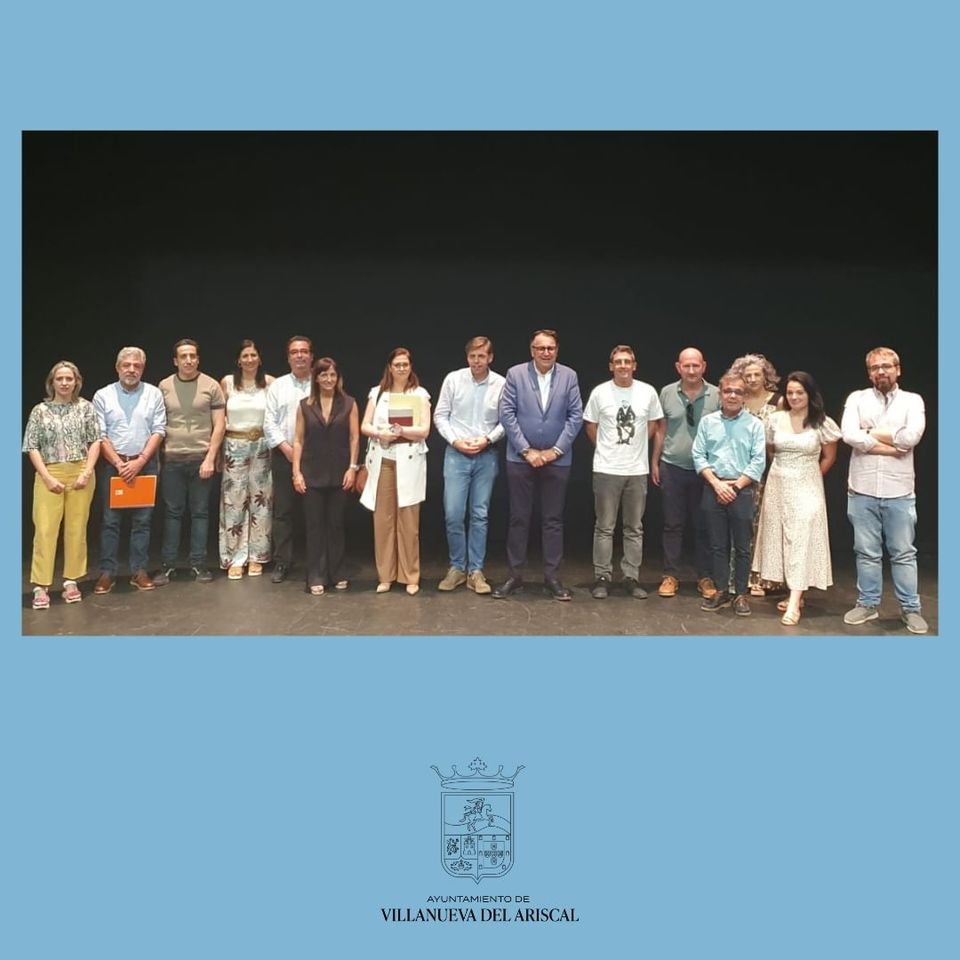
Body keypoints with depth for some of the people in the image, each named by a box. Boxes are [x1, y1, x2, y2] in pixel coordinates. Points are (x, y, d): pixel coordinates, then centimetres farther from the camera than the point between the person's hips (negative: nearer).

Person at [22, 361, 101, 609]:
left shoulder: (86, 407, 6)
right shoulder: (40, 411, 4)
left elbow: (95, 441, 5)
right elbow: (32, 447, 3)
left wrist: (87, 472, -6)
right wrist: (48, 477, -7)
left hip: (80, 474, 1)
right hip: (49, 475, -1)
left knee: (77, 528, 4)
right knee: (45, 529, -4)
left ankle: (71, 581, 13)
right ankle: (41, 586, -1)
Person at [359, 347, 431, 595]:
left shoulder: (420, 394, 5)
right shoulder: (377, 393, 10)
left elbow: (424, 430, -2)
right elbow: (364, 426, 6)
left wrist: (398, 430, -16)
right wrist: (380, 433, -14)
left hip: (409, 461, -2)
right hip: (382, 460, 2)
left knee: (408, 519, -1)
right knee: (382, 518, 3)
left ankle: (410, 577, 8)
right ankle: (385, 575, 12)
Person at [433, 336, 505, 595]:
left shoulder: (501, 384, -4)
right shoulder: (453, 379, -2)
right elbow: (440, 415, 2)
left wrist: (487, 439, -11)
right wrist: (455, 440, -9)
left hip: (486, 456, 0)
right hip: (456, 454, 0)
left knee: (480, 515, 6)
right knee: (453, 514, -1)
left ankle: (475, 571, 15)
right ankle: (457, 567, 16)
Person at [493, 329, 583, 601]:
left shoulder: (569, 376, 2)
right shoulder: (515, 374, -1)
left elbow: (576, 416, -1)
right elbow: (506, 414, -5)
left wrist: (556, 450, -8)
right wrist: (526, 450, -10)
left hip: (557, 460, 1)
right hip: (521, 458, -1)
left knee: (553, 520, 6)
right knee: (518, 519, 5)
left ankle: (552, 577, 15)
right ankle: (515, 576, 15)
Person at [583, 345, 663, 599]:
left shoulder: (648, 392, 1)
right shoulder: (599, 392, -4)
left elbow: (653, 423, 14)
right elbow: (590, 426, 6)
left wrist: (636, 445, 10)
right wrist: (607, 450, 8)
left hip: (638, 470, 2)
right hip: (606, 470, -2)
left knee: (634, 528, 9)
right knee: (604, 527, 3)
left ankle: (631, 577, 18)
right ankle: (602, 577, 12)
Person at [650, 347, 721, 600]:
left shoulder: (716, 395, -3)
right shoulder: (667, 393, 1)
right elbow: (661, 430, 7)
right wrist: (654, 462, 6)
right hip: (672, 468, 1)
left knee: (702, 525, 7)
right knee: (673, 524, 7)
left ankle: (705, 577, 18)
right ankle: (671, 576, 15)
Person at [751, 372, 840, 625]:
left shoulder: (822, 423, -6)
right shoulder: (775, 419, 1)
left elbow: (829, 457, 5)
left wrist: (810, 478, 8)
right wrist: (784, 470, 13)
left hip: (806, 489, -3)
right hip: (778, 487, 4)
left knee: (801, 540, -8)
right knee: (781, 538, 7)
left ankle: (794, 604, -10)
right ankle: (794, 594, 19)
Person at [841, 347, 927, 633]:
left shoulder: (912, 401, 4)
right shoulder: (857, 399, 5)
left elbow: (911, 437, -14)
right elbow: (849, 435, -12)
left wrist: (870, 433, -7)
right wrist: (893, 446, -10)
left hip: (899, 492, -1)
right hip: (862, 491, 1)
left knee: (903, 553, 8)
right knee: (866, 552, 10)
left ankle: (910, 608, 19)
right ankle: (867, 604, 22)